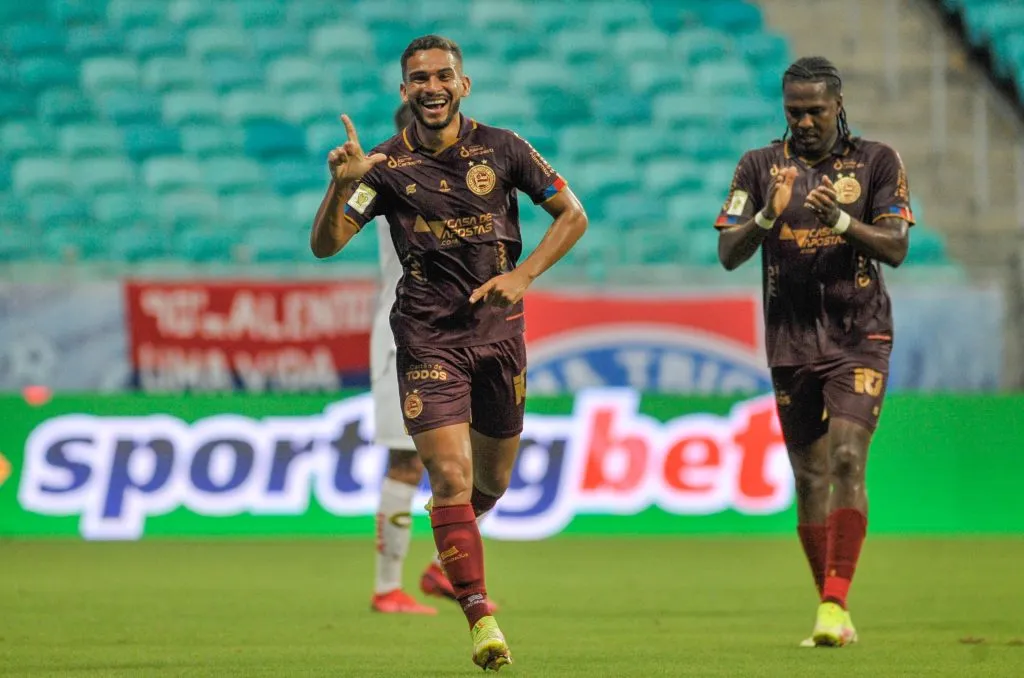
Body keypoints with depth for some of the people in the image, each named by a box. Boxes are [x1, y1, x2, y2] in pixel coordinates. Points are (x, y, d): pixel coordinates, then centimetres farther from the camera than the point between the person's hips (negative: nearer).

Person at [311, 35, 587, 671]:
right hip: (428, 336, -2)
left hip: (499, 327, 2)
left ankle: (451, 529, 47)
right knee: (450, 472, -15)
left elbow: (573, 216, 5)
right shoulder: (387, 165, -3)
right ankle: (481, 617, -13)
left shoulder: (500, 148, 0)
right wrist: (341, 185, -26)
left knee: (491, 481, 12)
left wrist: (523, 274, -8)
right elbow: (325, 244, -8)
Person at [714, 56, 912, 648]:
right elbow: (729, 254, 0)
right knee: (810, 478, 4)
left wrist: (840, 220, -22)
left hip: (860, 338, -2)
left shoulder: (876, 161, 3)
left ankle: (836, 603, -20)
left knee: (848, 460, -18)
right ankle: (833, 615, 12)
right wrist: (768, 217, -19)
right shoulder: (761, 167, 6)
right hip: (792, 342, 2)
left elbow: (896, 247, -6)